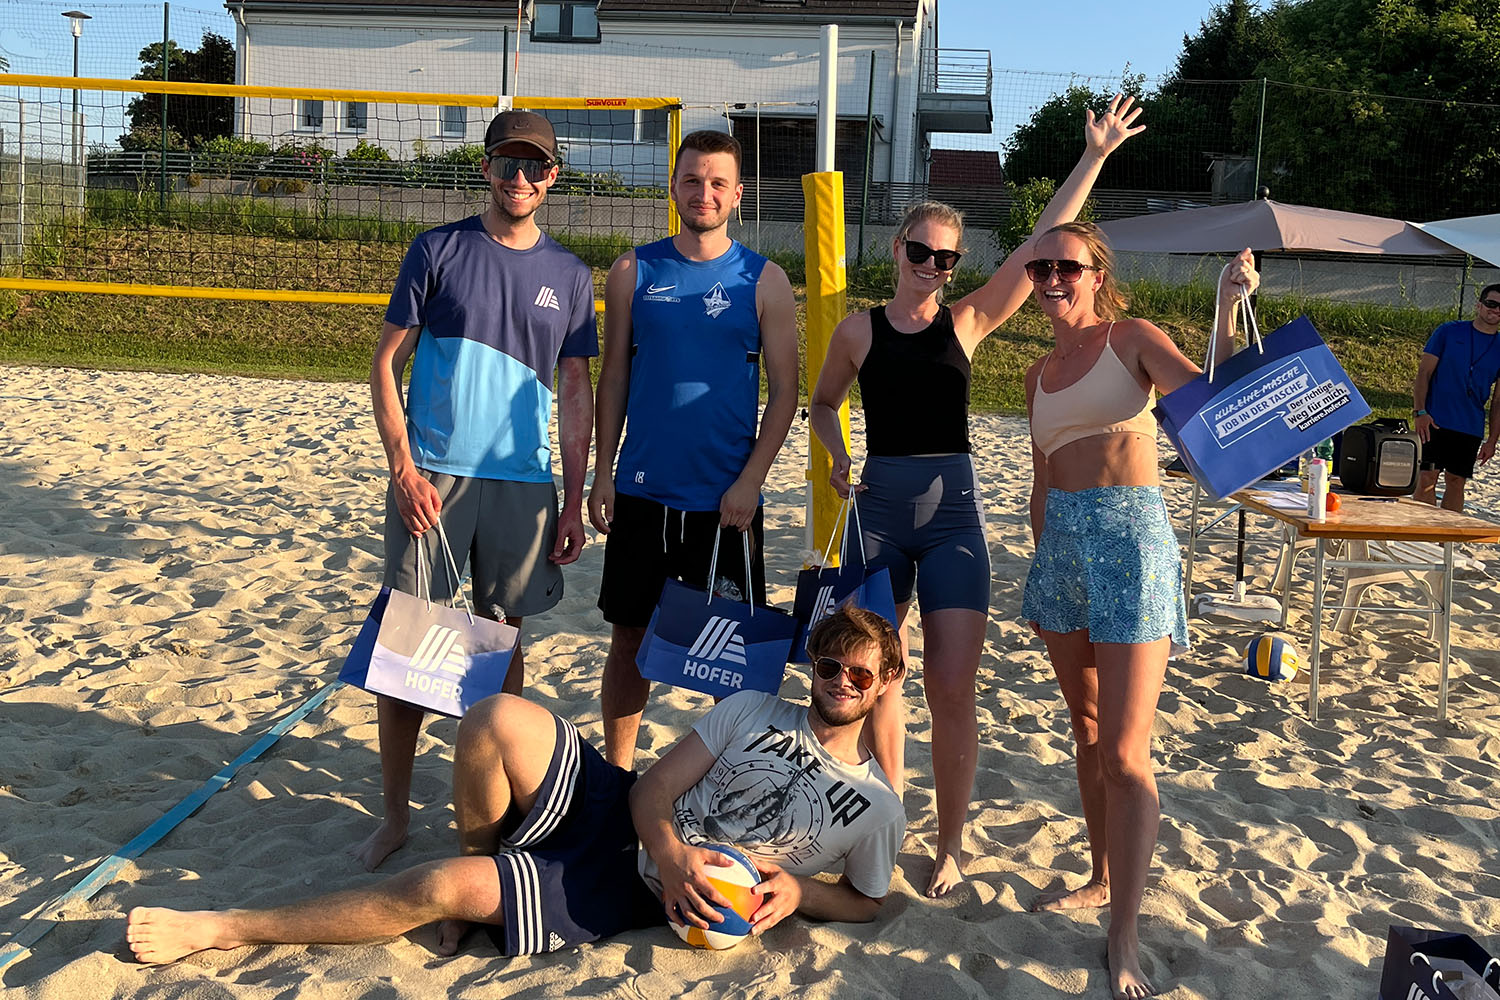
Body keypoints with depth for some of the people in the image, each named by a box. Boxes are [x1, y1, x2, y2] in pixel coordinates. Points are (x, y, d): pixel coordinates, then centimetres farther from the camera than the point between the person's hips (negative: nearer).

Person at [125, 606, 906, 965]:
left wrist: (797, 888, -11)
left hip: (639, 892, -3)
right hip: (616, 813, 4)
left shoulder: (876, 807, 3)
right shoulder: (753, 711, 9)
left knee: (439, 889, -19)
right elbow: (654, 787, 4)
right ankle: (477, 855, 2)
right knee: (499, 718, -24)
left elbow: (864, 902, 11)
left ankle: (226, 930, -4)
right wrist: (672, 853, -18)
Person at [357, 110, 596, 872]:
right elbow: (386, 364, 2)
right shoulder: (439, 250, 4)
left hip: (522, 481, 2)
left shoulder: (569, 276, 9)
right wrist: (403, 467, -9)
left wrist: (574, 501, 4)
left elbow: (576, 394, 10)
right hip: (432, 474, -1)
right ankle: (394, 813, 13)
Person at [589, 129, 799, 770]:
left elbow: (783, 391, 0)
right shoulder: (635, 272, 5)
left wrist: (750, 482, -10)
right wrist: (603, 472, 2)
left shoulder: (764, 281, 1)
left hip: (727, 499, -1)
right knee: (630, 635, 10)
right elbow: (614, 377, 8)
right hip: (642, 492, 2)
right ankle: (616, 773, 26)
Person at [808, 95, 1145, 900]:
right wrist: (838, 458, 1)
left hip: (952, 511, -1)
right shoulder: (859, 330, 4)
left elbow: (1042, 243, 1)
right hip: (879, 510, 1)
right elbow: (822, 403, 19)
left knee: (952, 689, -4)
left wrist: (1094, 157, 2)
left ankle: (949, 846, 12)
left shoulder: (966, 322, 4)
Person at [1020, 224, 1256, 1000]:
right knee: (1087, 730, 16)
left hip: (1129, 540, -6)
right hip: (1061, 545, 7)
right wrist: (1042, 565, 21)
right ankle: (1102, 879, 33)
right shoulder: (1040, 375, 15)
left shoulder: (1131, 339, -1)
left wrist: (1227, 309, -27)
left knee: (1124, 754, -8)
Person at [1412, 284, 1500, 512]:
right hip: (1436, 422, -3)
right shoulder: (1448, 332, 1)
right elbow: (1423, 372, 0)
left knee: (1456, 481, 8)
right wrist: (1420, 412, -11)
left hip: (1471, 427, 3)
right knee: (1427, 478, -7)